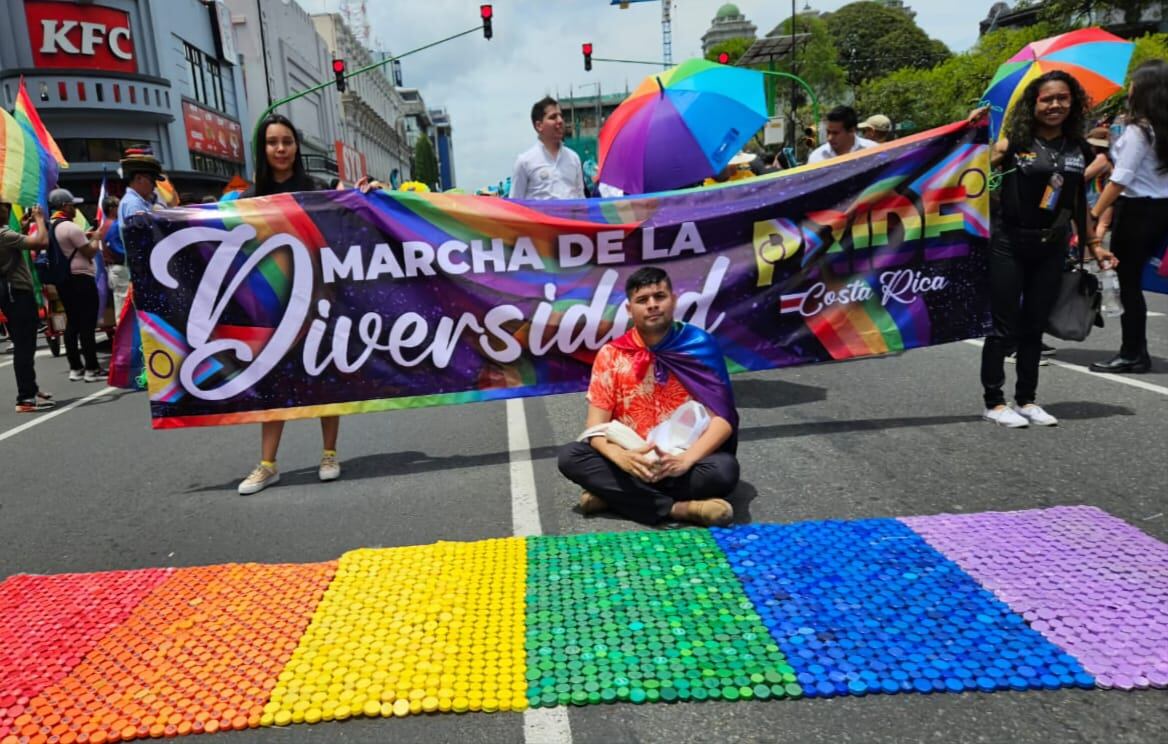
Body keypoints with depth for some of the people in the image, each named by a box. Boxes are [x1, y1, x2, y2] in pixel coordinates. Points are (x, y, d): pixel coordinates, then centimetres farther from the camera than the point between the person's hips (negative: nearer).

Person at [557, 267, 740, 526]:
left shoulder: (700, 346, -6)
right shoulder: (611, 355, -3)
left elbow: (723, 418, -10)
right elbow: (596, 425, -5)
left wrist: (687, 459, -27)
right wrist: (620, 456, -28)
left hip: (684, 461, -1)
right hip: (631, 461, 1)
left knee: (724, 469, -32)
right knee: (570, 457, -22)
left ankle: (613, 494, -21)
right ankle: (678, 508, -26)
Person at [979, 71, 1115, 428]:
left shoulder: (1079, 148, 7)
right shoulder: (1014, 143, -6)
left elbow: (1079, 202, 15)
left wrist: (1094, 245, 14)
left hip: (1053, 248, 5)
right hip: (1009, 243, -4)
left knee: (1034, 326, 11)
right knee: (1004, 325, -1)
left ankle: (1026, 400, 22)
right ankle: (993, 402, 9)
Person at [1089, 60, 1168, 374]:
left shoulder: (1137, 130, -15)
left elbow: (1120, 181, -18)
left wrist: (1093, 215, -15)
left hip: (1137, 210, -8)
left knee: (1127, 282, -1)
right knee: (1133, 280, 15)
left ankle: (1132, 354, 5)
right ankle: (1136, 351, 19)